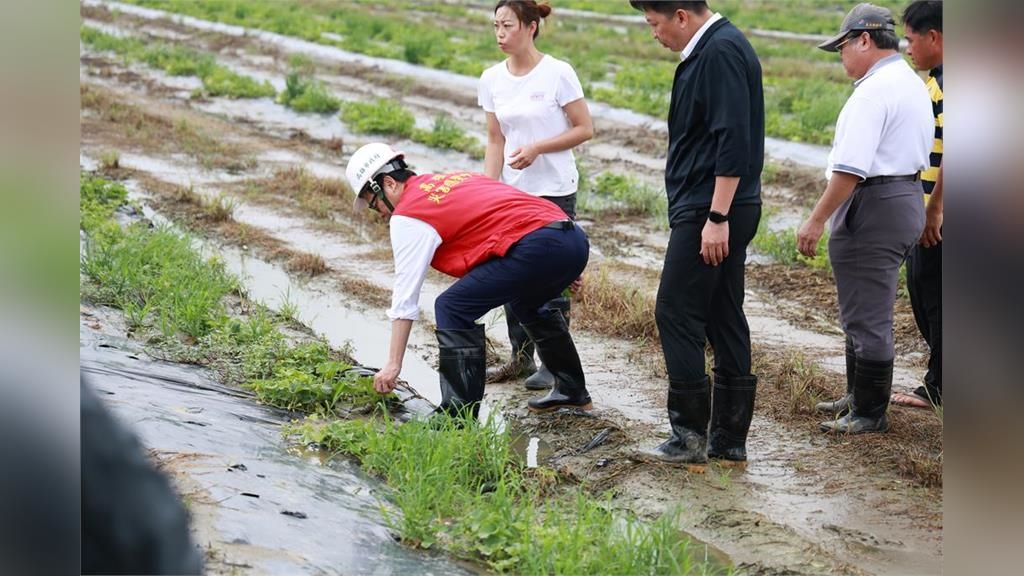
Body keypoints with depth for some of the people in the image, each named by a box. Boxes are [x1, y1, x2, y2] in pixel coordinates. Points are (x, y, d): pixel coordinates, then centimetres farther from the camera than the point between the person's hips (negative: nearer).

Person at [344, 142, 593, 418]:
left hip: (538, 247, -9)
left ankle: (458, 416, -4)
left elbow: (405, 296, 1)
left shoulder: (407, 216, 3)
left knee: (452, 309, -3)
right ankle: (572, 390, 45)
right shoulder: (453, 178, 28)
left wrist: (393, 365, 4)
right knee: (526, 302, 36)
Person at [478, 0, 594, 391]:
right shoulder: (491, 80, 3)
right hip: (512, 193, 5)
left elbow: (585, 129, -8)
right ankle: (520, 357, 23)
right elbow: (495, 142, 8)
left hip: (554, 192, -5)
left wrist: (537, 148, -19)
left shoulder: (557, 73, -12)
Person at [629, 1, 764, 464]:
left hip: (708, 212, -10)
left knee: (676, 313, -5)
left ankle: (690, 433, 0)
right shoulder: (707, 50, 15)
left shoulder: (720, 52, -16)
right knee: (724, 320, 11)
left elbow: (733, 141, -22)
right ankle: (729, 438, 16)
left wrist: (716, 217, -23)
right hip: (716, 212, 10)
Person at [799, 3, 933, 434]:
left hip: (871, 206, -11)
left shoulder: (874, 90, -18)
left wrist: (817, 219, -21)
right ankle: (859, 397, 33)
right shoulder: (914, 85, 15)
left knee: (866, 317, -2)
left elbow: (851, 168, -24)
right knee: (866, 312, 21)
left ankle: (869, 414, 5)